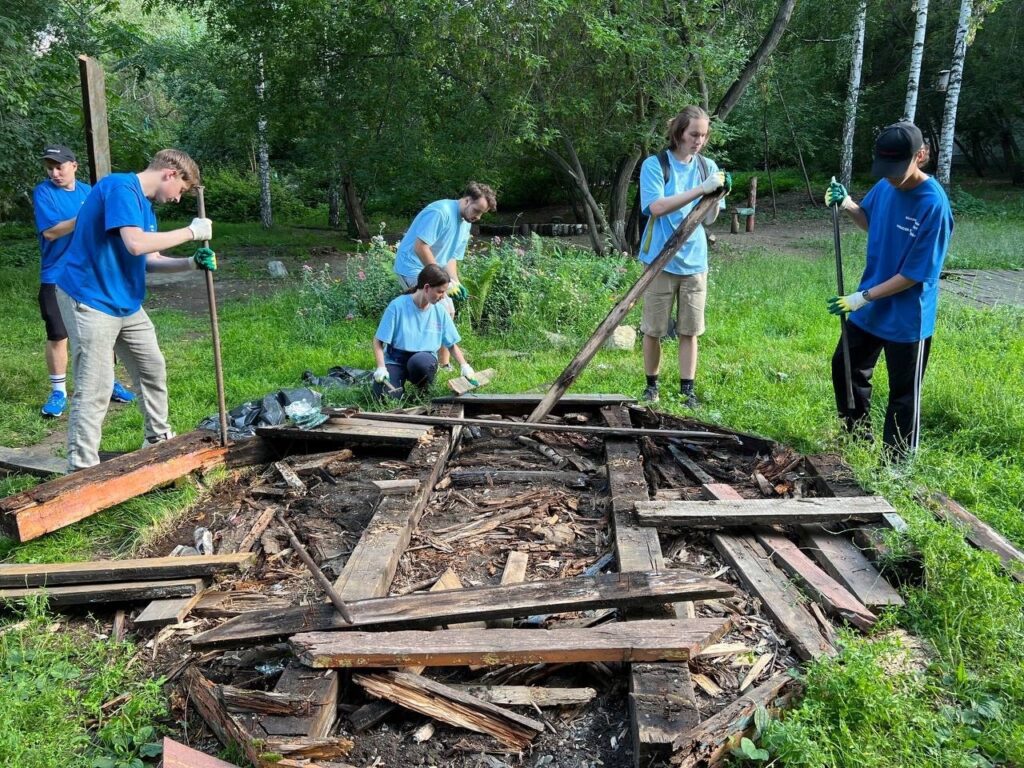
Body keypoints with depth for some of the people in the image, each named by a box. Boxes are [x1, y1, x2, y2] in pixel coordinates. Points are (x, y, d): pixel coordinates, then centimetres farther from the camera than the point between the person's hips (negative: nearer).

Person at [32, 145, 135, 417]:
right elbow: (49, 232, -17)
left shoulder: (88, 191, 5)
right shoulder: (43, 192, -8)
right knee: (57, 335, 0)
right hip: (57, 277, -4)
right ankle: (58, 392, 13)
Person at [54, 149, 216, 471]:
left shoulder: (144, 203, 13)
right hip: (89, 301, -10)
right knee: (95, 388, -8)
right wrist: (191, 231, -21)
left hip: (125, 303, 10)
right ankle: (81, 470, 1)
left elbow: (150, 261, 13)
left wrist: (191, 263, -3)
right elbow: (136, 244, -31)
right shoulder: (120, 187, -17)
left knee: (153, 369, 18)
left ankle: (160, 441, 34)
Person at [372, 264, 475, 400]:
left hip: (424, 357, 2)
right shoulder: (398, 306, -14)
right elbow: (378, 341, -10)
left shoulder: (440, 311, -3)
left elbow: (452, 344, 8)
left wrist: (464, 365, -6)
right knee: (386, 396, -28)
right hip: (395, 360, -2)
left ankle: (423, 390, -3)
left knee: (420, 362, -36)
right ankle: (401, 379, 8)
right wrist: (381, 367, -22)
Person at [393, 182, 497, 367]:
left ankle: (443, 363, 22)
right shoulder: (440, 212, -22)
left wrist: (455, 282, -10)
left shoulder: (465, 224, 8)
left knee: (449, 312, 12)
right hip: (413, 267, -10)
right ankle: (442, 364, -6)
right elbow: (420, 247, -28)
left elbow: (451, 258, 10)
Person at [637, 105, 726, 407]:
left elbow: (709, 219, 4)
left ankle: (687, 390, 15)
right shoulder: (655, 164, -7)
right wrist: (702, 189, -26)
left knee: (689, 331, 7)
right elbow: (657, 207, -22)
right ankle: (652, 386, 22)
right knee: (653, 329, 6)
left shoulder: (708, 166, 5)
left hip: (694, 261, 3)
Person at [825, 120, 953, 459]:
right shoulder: (885, 186, -5)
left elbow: (914, 275, -23)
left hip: (907, 317, -7)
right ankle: (858, 439, 41)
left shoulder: (934, 206, -25)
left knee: (903, 394, 9)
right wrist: (846, 205, -3)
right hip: (870, 308, 7)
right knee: (845, 369, 21)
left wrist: (863, 297, -22)